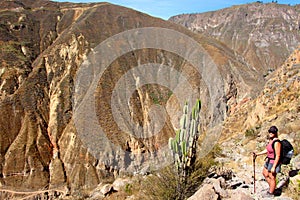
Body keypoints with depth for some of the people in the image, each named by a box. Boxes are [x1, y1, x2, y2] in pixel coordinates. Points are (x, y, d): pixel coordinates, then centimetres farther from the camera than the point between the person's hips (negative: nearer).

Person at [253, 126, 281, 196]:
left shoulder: (276, 142, -26)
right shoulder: (270, 140, 2)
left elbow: (278, 156, -24)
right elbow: (267, 150, 14)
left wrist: (273, 167, -22)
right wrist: (257, 154, 13)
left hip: (274, 162, -10)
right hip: (269, 161, 10)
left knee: (272, 178, 7)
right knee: (265, 174, 25)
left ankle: (270, 193, 25)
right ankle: (272, 188, 44)